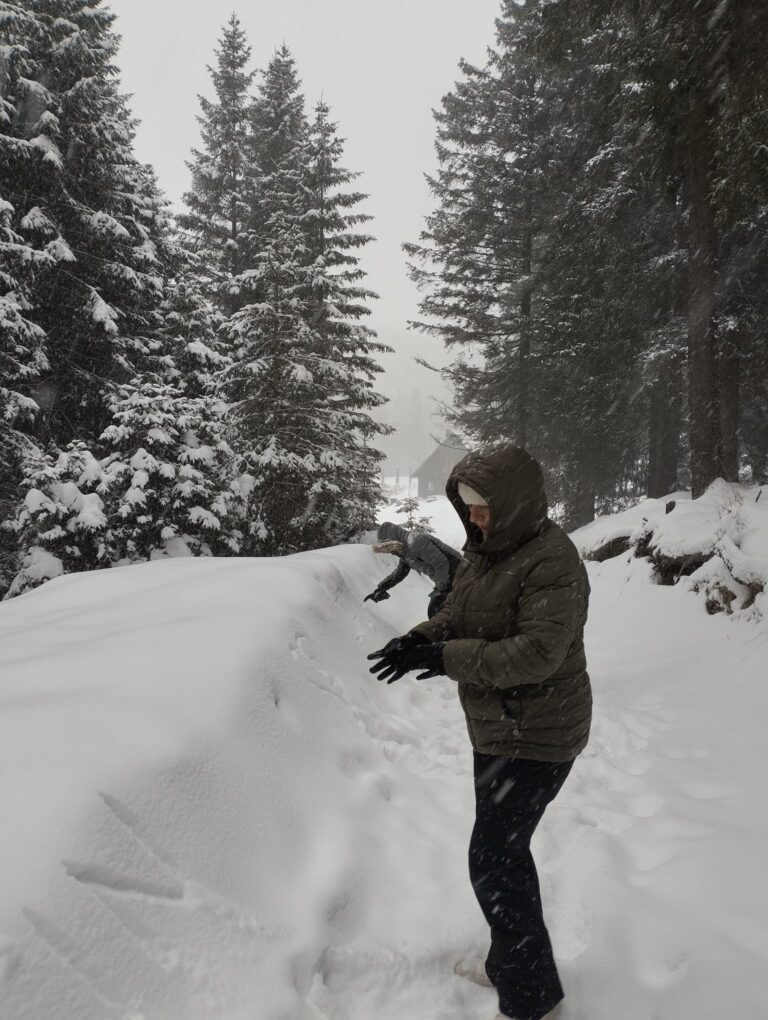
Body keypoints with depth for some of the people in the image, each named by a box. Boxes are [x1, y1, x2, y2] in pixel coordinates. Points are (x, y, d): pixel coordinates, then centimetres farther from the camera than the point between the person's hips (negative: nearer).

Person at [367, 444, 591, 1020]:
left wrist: (445, 658, -30)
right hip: (498, 728, 9)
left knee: (493, 861, -3)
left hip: (537, 735, -9)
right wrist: (422, 638, -11)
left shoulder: (553, 561, -23)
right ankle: (509, 964, 43)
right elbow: (457, 616, 10)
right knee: (504, 849, 22)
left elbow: (536, 653, -30)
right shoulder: (485, 551, 4)